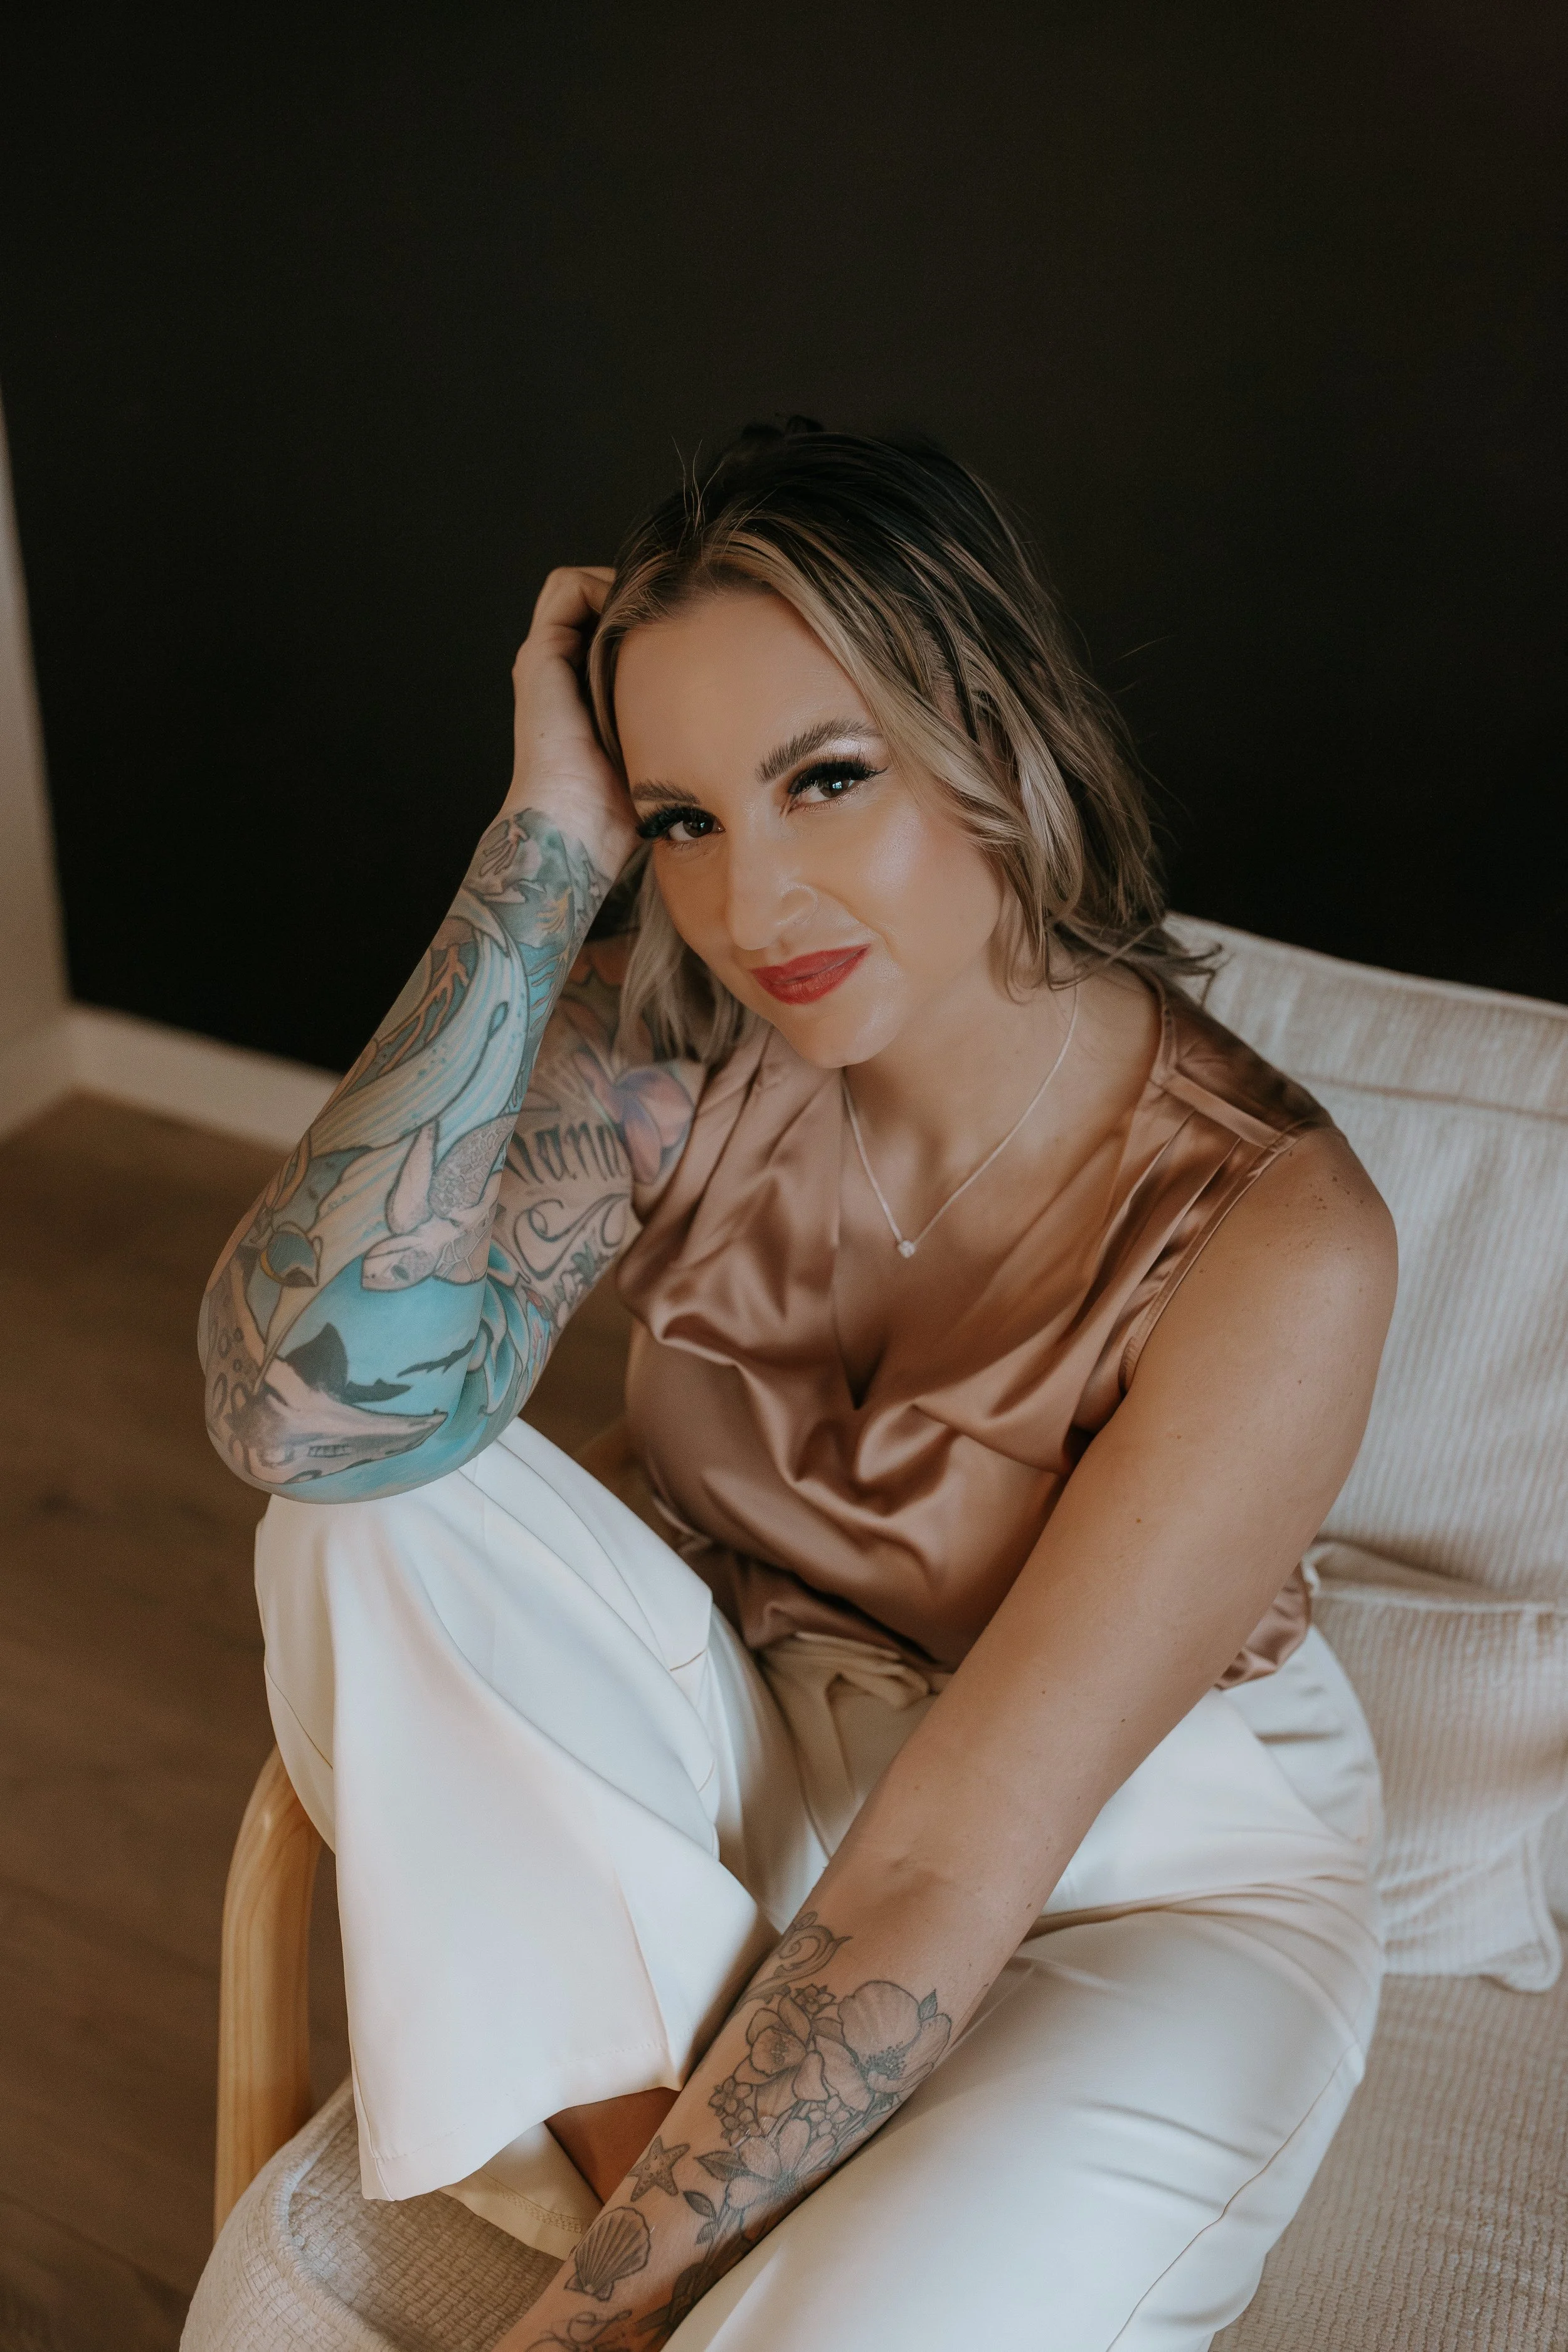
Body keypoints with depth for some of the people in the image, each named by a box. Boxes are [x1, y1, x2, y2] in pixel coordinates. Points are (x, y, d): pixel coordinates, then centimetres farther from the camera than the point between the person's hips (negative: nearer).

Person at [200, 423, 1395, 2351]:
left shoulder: (1272, 1240, -26)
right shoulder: (672, 1043, -14)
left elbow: (952, 1865, -25)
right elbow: (305, 1394, -30)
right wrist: (550, 843, -28)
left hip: (1139, 1859, -4)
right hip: (745, 1776, 4)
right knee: (372, 1502, -24)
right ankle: (682, 2192, -14)